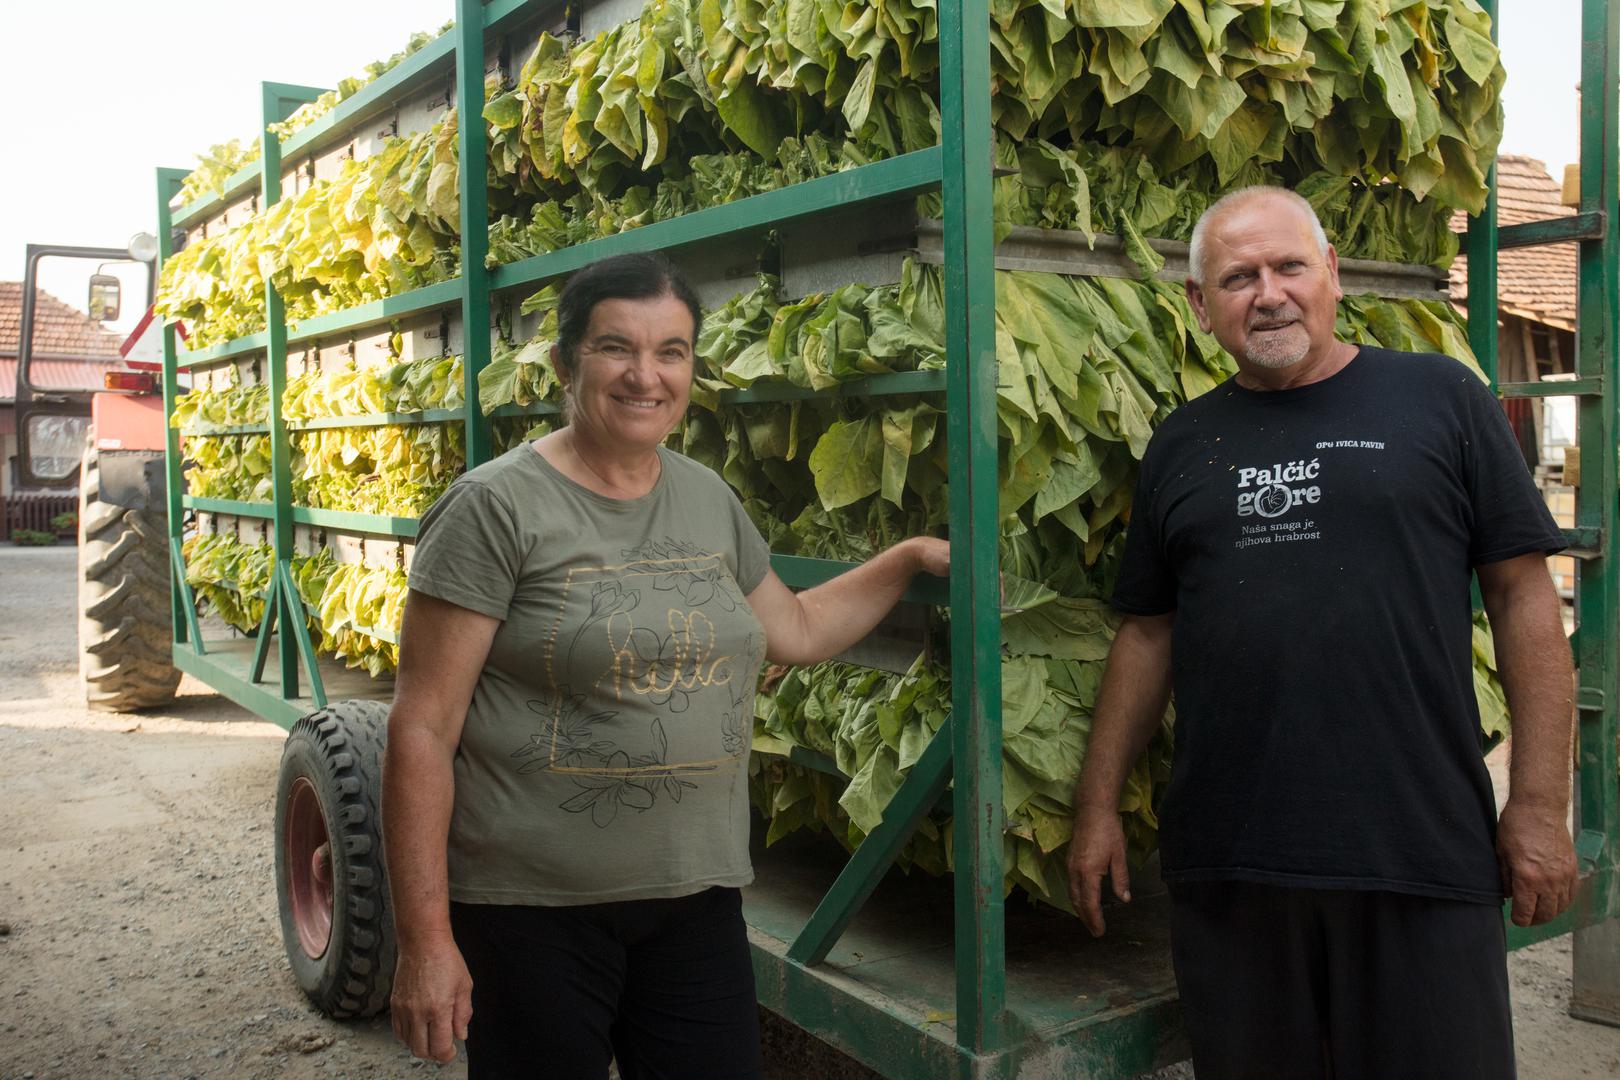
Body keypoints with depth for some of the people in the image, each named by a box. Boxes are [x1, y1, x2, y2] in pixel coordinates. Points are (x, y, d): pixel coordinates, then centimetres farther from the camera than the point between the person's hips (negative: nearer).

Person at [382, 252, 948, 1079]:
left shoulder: (710, 499, 7)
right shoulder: (498, 507, -12)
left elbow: (795, 630, 23)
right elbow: (422, 730, -13)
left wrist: (910, 558, 15)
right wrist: (425, 939, -15)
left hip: (698, 896, 5)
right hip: (531, 911, -5)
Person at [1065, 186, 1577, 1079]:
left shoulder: (1441, 400, 1)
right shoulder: (1181, 446, 10)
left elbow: (1522, 596, 0)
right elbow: (1148, 631, 11)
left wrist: (1540, 804, -4)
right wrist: (1098, 804, 8)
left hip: (1423, 856, -2)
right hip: (1225, 862, 3)